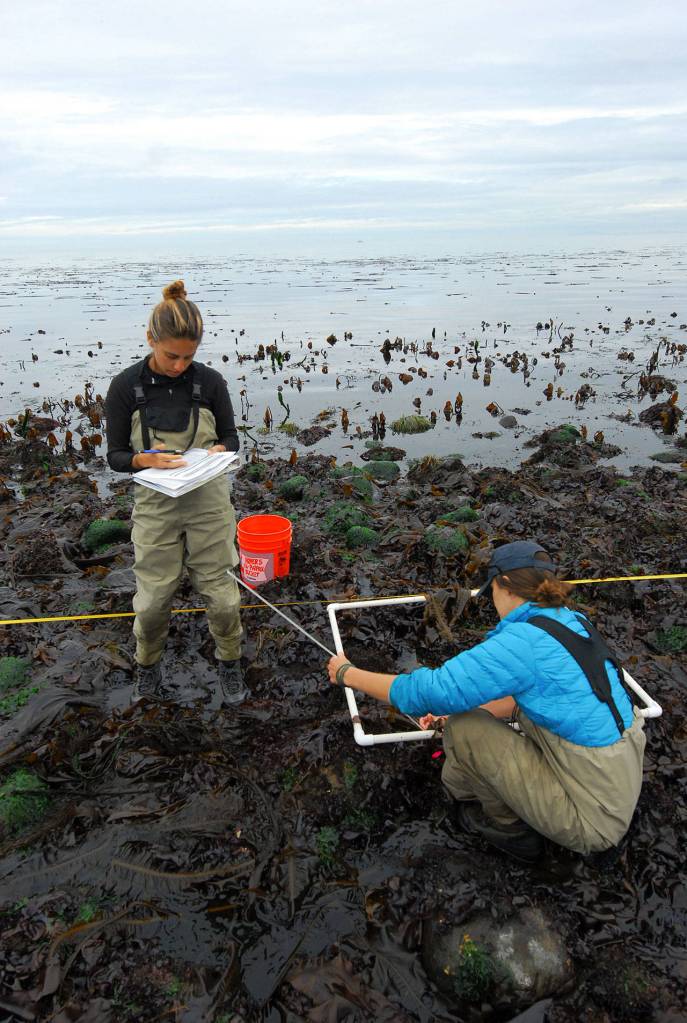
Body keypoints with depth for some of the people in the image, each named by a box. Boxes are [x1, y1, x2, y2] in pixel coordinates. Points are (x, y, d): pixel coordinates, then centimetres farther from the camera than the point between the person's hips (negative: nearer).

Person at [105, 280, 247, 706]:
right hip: (156, 506, 0)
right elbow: (116, 455, -3)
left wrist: (218, 451, -18)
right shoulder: (126, 387, -8)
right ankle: (147, 665, 38)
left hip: (209, 502, 1)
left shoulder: (210, 382, -5)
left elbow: (232, 437, 5)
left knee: (221, 592, 7)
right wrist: (148, 459, -24)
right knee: (154, 598, 8)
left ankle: (230, 663, 33)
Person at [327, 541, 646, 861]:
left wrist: (348, 673, -6)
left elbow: (427, 691, -20)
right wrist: (455, 710, 19)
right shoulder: (575, 622, 2)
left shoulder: (524, 640, -24)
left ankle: (509, 825, 13)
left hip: (593, 820, -8)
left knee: (463, 728, -10)